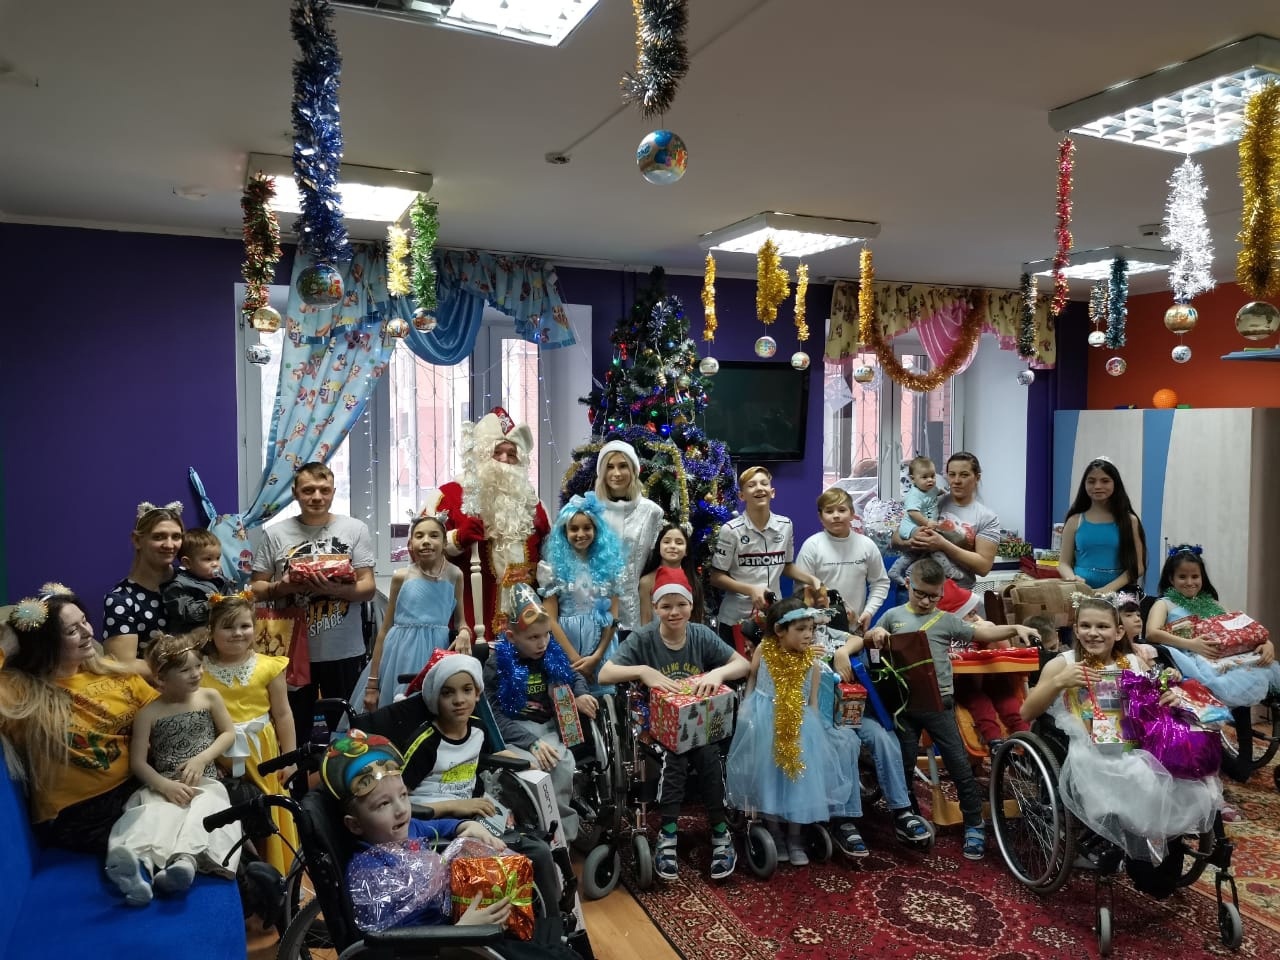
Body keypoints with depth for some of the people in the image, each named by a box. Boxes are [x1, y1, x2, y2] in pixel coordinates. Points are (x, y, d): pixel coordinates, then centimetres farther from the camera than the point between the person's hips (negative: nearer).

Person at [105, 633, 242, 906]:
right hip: (163, 787, -1)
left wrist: (201, 759, -5)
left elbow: (229, 733, 13)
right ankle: (138, 864, -67)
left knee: (204, 812, -35)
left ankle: (184, 860, -62)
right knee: (152, 815, -37)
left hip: (205, 784, 2)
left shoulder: (209, 697, 10)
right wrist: (165, 785, -16)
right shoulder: (149, 713, 4)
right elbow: (138, 762, 1)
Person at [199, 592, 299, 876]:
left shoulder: (268, 666, -5)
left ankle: (274, 872, 29)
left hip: (261, 752, 0)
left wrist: (289, 757, 1)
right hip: (219, 755, 0)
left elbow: (283, 715, 0)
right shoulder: (200, 669, -4)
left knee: (267, 814, 11)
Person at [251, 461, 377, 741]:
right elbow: (255, 588, 5)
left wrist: (336, 589, -24)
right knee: (296, 728, 13)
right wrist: (281, 587, -17)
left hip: (344, 651, 0)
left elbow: (368, 588, -4)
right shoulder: (275, 534, 2)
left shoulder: (355, 529, -1)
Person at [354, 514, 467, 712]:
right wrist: (372, 683, 3)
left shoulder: (454, 575, 2)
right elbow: (385, 629, 4)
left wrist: (464, 632, -13)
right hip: (402, 655, -1)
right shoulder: (401, 577, 0)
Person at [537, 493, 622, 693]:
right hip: (565, 644, -2)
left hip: (602, 645, 2)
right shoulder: (554, 566, -1)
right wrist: (575, 658, -11)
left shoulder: (609, 563, 5)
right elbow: (551, 620, -5)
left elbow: (613, 615, 2)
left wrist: (596, 656, -8)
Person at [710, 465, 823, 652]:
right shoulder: (731, 530, -12)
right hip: (737, 618, -4)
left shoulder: (785, 526, 3)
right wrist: (751, 590, -19)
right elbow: (717, 577, -8)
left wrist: (812, 579, 1)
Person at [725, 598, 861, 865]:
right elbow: (751, 682, 12)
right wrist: (746, 712, 5)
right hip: (764, 724, -1)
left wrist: (812, 728, -8)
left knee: (799, 773, -11)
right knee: (768, 772, -14)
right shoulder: (763, 650, -2)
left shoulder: (811, 661, 1)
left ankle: (795, 836, 4)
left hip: (800, 725, 2)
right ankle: (774, 832, 3)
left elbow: (812, 702, 5)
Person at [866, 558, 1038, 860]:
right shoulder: (893, 615, 7)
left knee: (959, 766, 1)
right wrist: (876, 633, -7)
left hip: (939, 703, -1)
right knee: (905, 766, 12)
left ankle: (974, 825, 15)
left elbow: (983, 634, -1)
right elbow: (869, 640, 16)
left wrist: (1015, 628, -16)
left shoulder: (947, 620, 2)